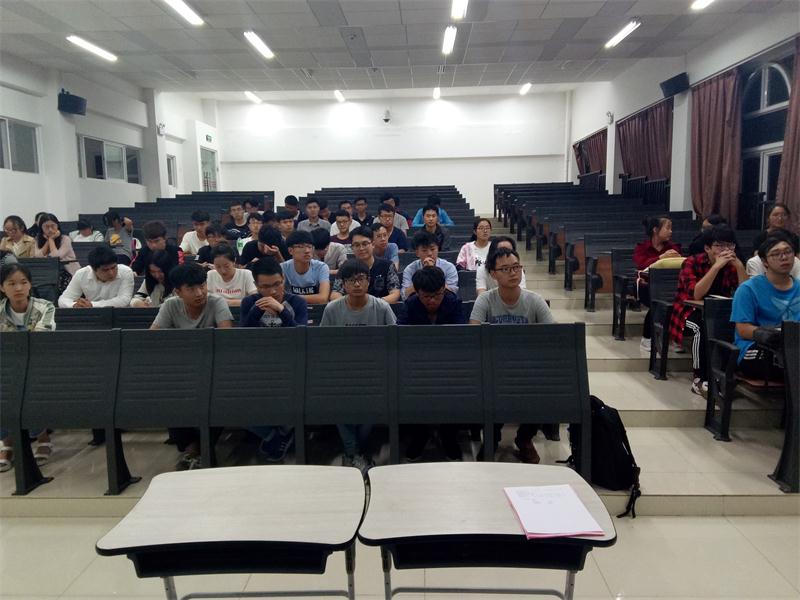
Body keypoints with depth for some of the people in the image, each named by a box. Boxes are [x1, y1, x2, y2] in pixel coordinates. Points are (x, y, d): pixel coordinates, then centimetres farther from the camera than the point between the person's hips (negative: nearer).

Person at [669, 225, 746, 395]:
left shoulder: (732, 265, 0)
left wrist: (739, 265, -21)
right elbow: (696, 294, -27)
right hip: (689, 310, -4)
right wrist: (716, 266, -29)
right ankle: (699, 379, -22)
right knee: (702, 327, -35)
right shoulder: (692, 262, -12)